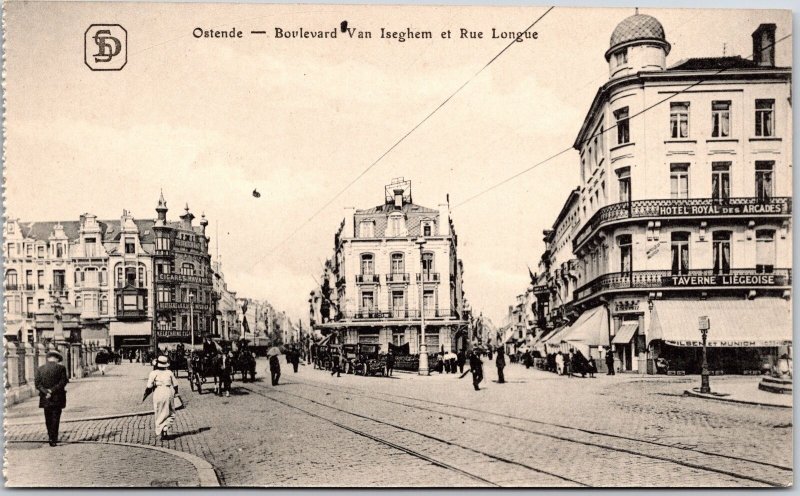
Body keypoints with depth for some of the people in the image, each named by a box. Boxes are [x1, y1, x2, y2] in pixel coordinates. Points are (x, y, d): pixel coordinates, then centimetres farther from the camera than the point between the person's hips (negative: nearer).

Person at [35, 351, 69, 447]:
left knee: (48, 419, 15)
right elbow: (63, 382, -13)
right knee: (55, 419, 2)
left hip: (45, 399, 3)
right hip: (57, 398, -3)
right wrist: (52, 391, -12)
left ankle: (51, 437, 23)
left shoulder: (40, 369, 4)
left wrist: (46, 392, -9)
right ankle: (53, 439, -1)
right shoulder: (61, 368, -6)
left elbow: (37, 383, -3)